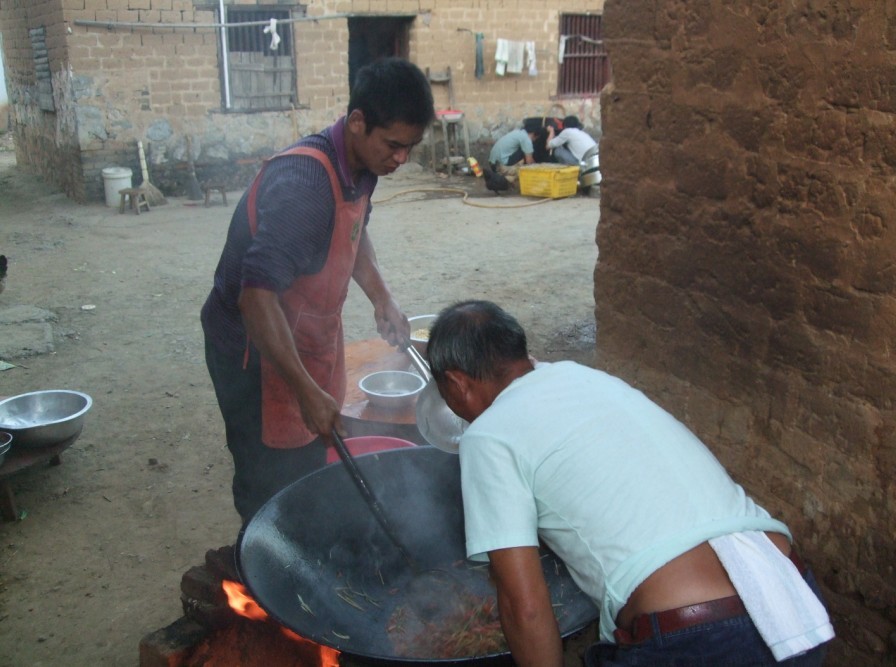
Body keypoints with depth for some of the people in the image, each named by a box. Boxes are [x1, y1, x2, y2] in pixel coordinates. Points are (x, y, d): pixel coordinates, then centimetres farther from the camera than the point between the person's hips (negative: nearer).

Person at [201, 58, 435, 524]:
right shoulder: (303, 183, -31)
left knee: (310, 474, 22)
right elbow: (256, 295, -37)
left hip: (311, 343, 9)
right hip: (257, 352, -9)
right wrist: (306, 390, -37)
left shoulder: (360, 167, -2)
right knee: (272, 494, 3)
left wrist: (381, 298, 6)